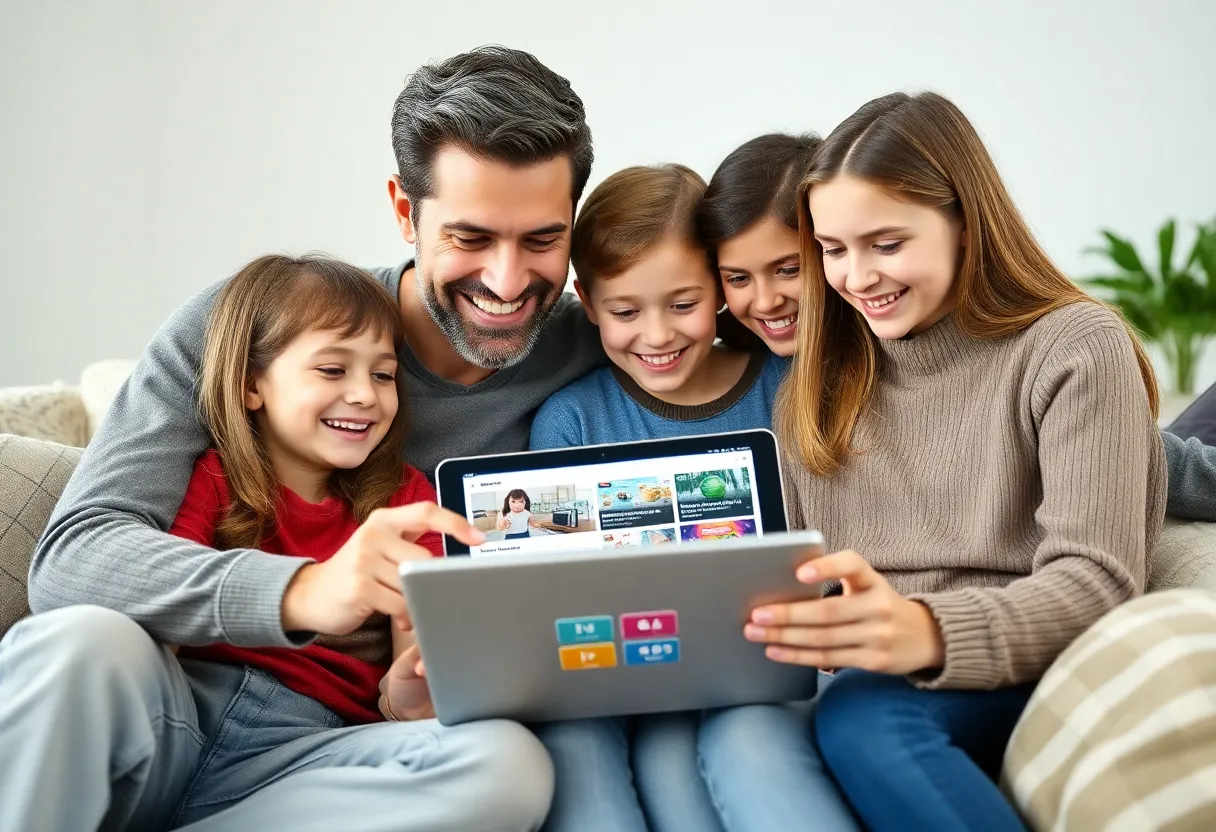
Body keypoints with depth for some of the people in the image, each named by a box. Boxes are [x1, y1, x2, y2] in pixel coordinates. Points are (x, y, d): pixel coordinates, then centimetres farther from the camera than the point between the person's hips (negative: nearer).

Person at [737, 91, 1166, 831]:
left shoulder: (1074, 349, -1)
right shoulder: (820, 383, 15)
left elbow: (1096, 584, -12)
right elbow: (797, 575, 14)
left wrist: (929, 632, -32)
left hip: (1038, 683, -4)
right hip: (873, 680, 4)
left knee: (863, 712, -36)